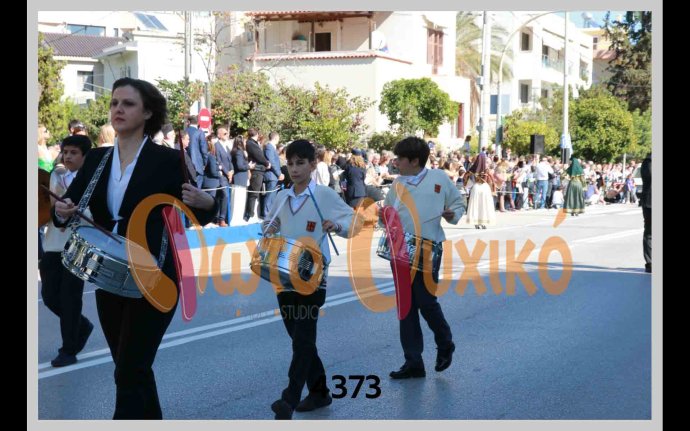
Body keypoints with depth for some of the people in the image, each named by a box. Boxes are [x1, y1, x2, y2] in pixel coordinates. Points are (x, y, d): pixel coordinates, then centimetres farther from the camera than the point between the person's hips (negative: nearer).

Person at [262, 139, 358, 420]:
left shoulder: (325, 195, -6)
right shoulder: (281, 197, 9)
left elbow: (354, 222, -6)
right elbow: (270, 223, 23)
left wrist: (337, 224, -26)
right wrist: (269, 230, 1)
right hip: (285, 278, 6)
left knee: (303, 339, -11)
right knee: (299, 338, 13)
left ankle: (289, 400, -14)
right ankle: (319, 391, 27)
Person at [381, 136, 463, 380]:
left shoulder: (439, 178, 0)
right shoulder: (397, 184, 11)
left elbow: (459, 204, 9)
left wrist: (452, 215, -11)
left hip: (427, 249, -4)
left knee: (426, 302, -7)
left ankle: (445, 345, 24)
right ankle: (413, 362, 14)